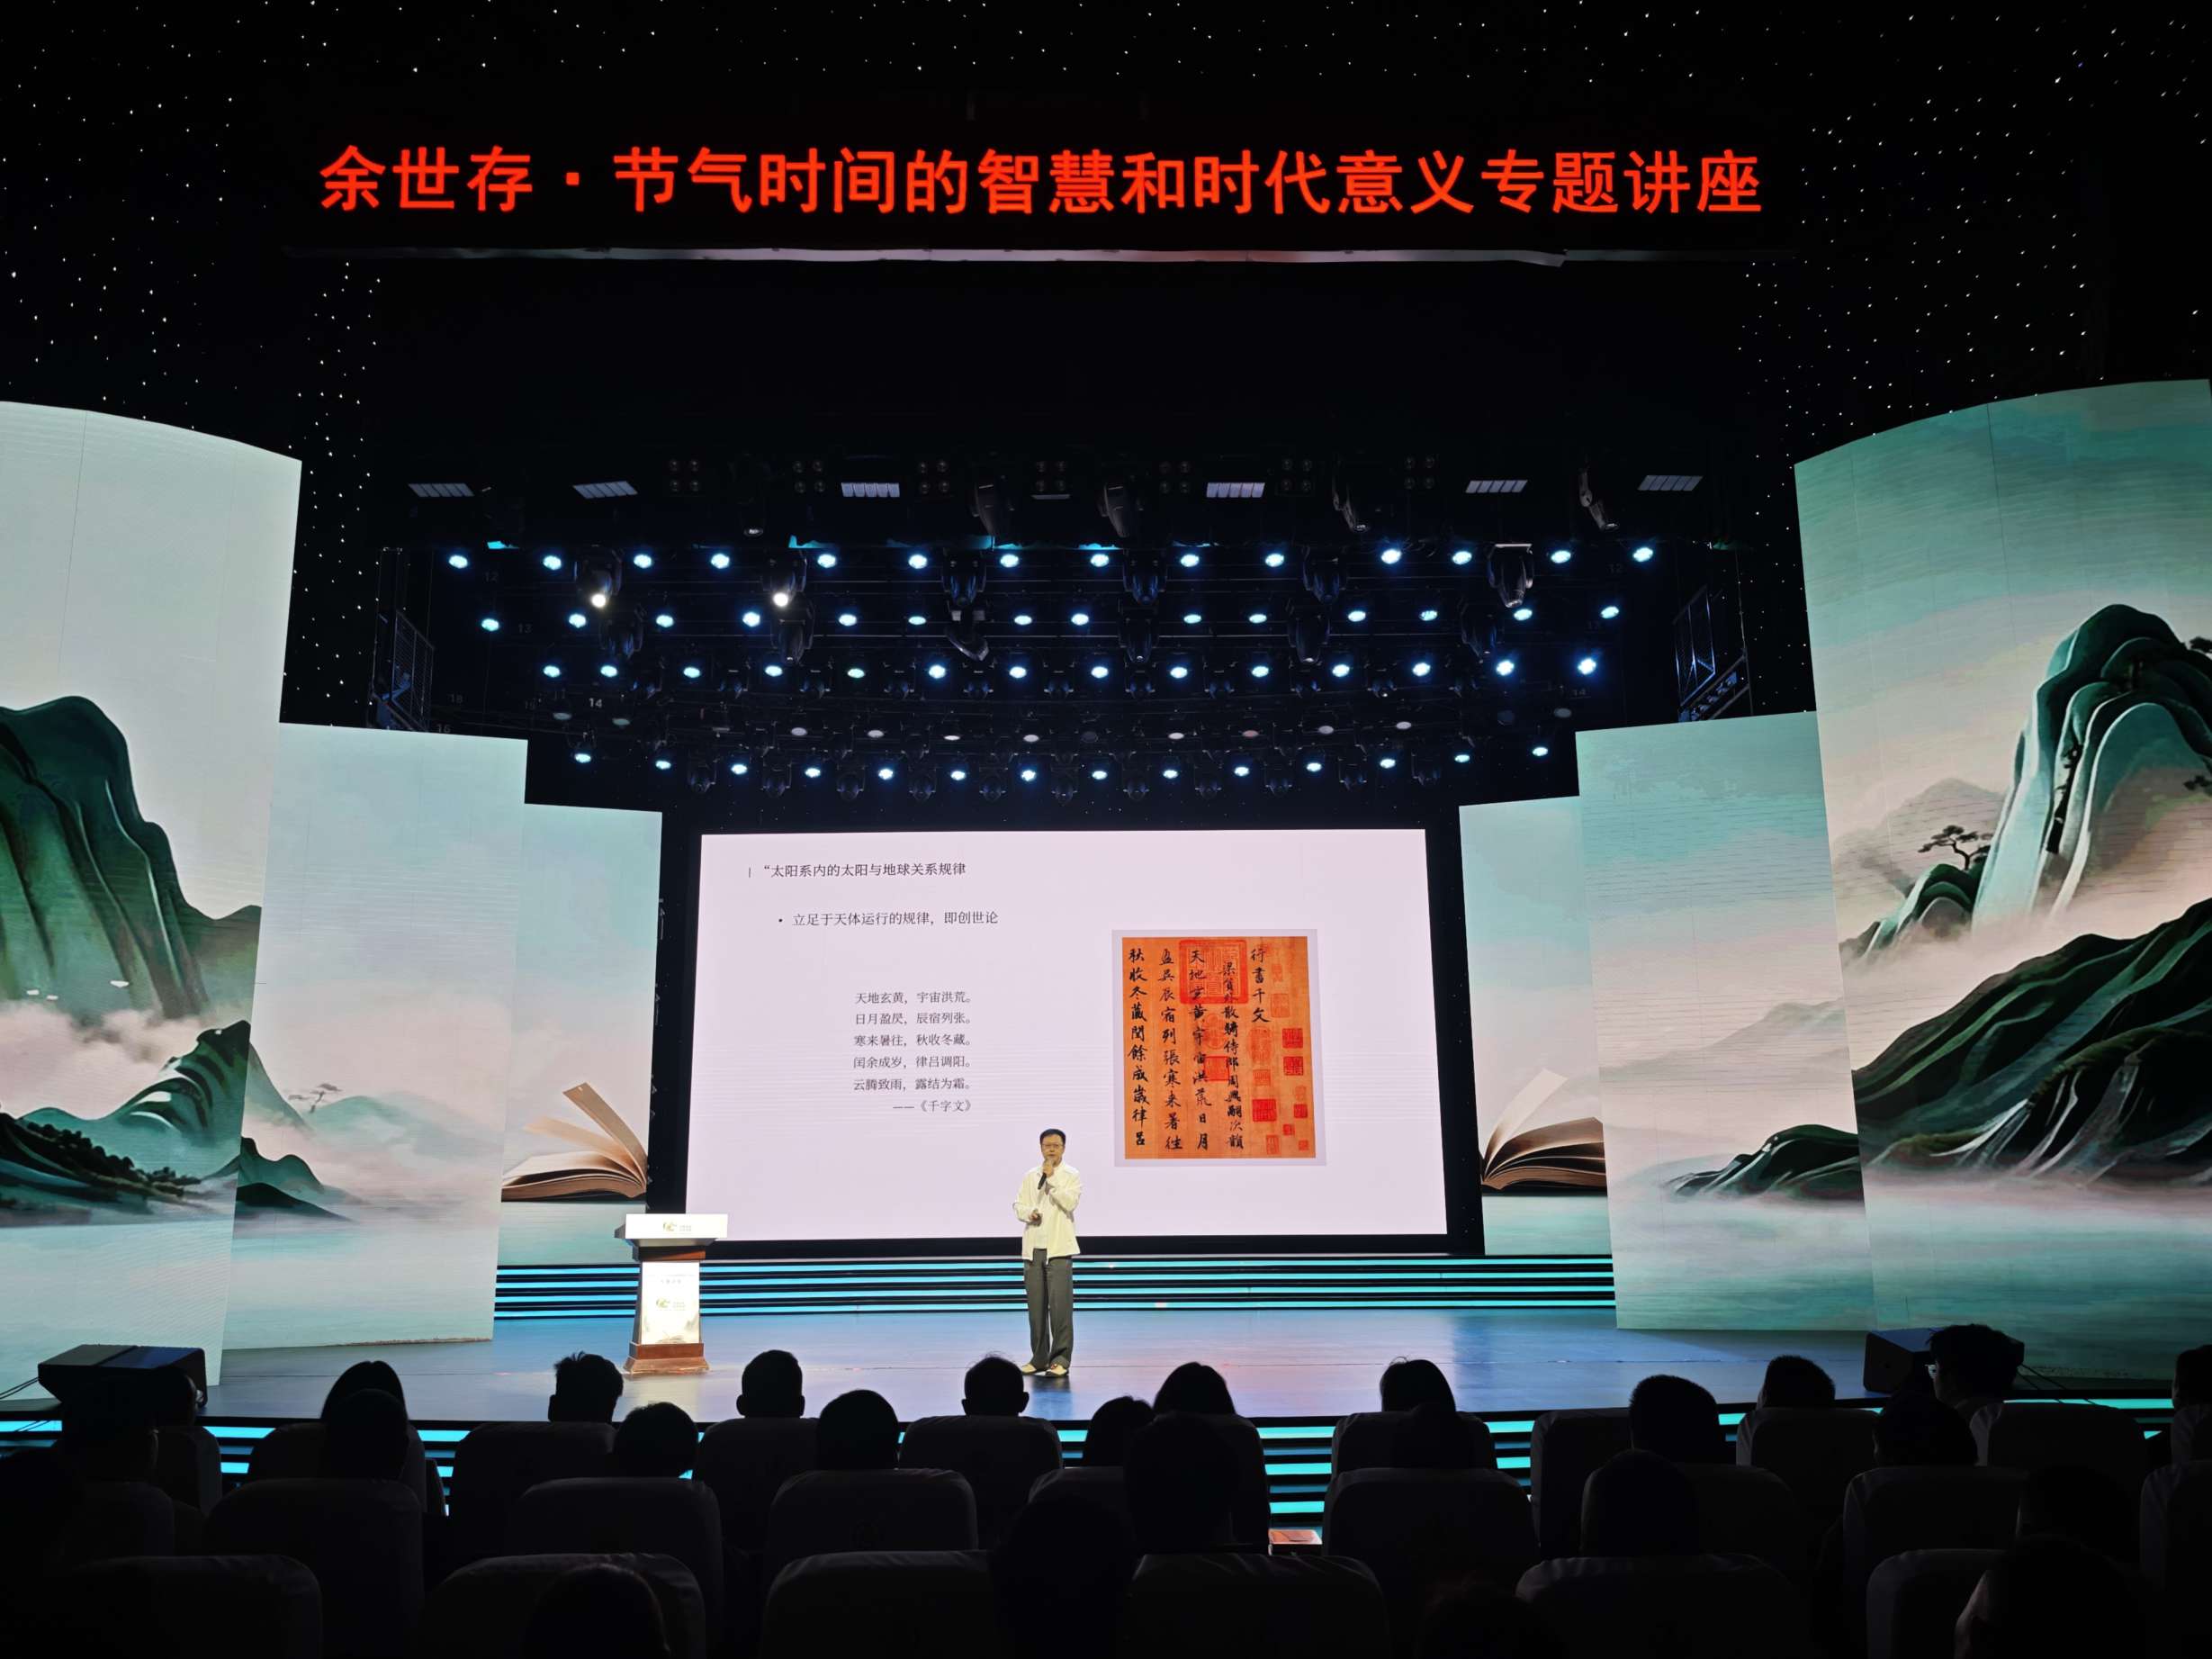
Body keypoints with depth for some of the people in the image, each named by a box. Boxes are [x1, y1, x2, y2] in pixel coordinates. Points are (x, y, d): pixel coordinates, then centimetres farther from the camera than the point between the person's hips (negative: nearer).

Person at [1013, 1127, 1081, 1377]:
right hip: (1033, 1248, 4)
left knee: (1060, 1304, -8)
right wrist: (1029, 1213, -10)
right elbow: (1018, 1205, 11)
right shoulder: (1030, 1176, 13)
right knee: (1036, 1305, 7)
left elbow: (1070, 1202, -14)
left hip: (1059, 1248, -4)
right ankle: (1039, 1357, 16)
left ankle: (1061, 1358, -1)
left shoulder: (1072, 1175, 1)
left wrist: (1051, 1177, -13)